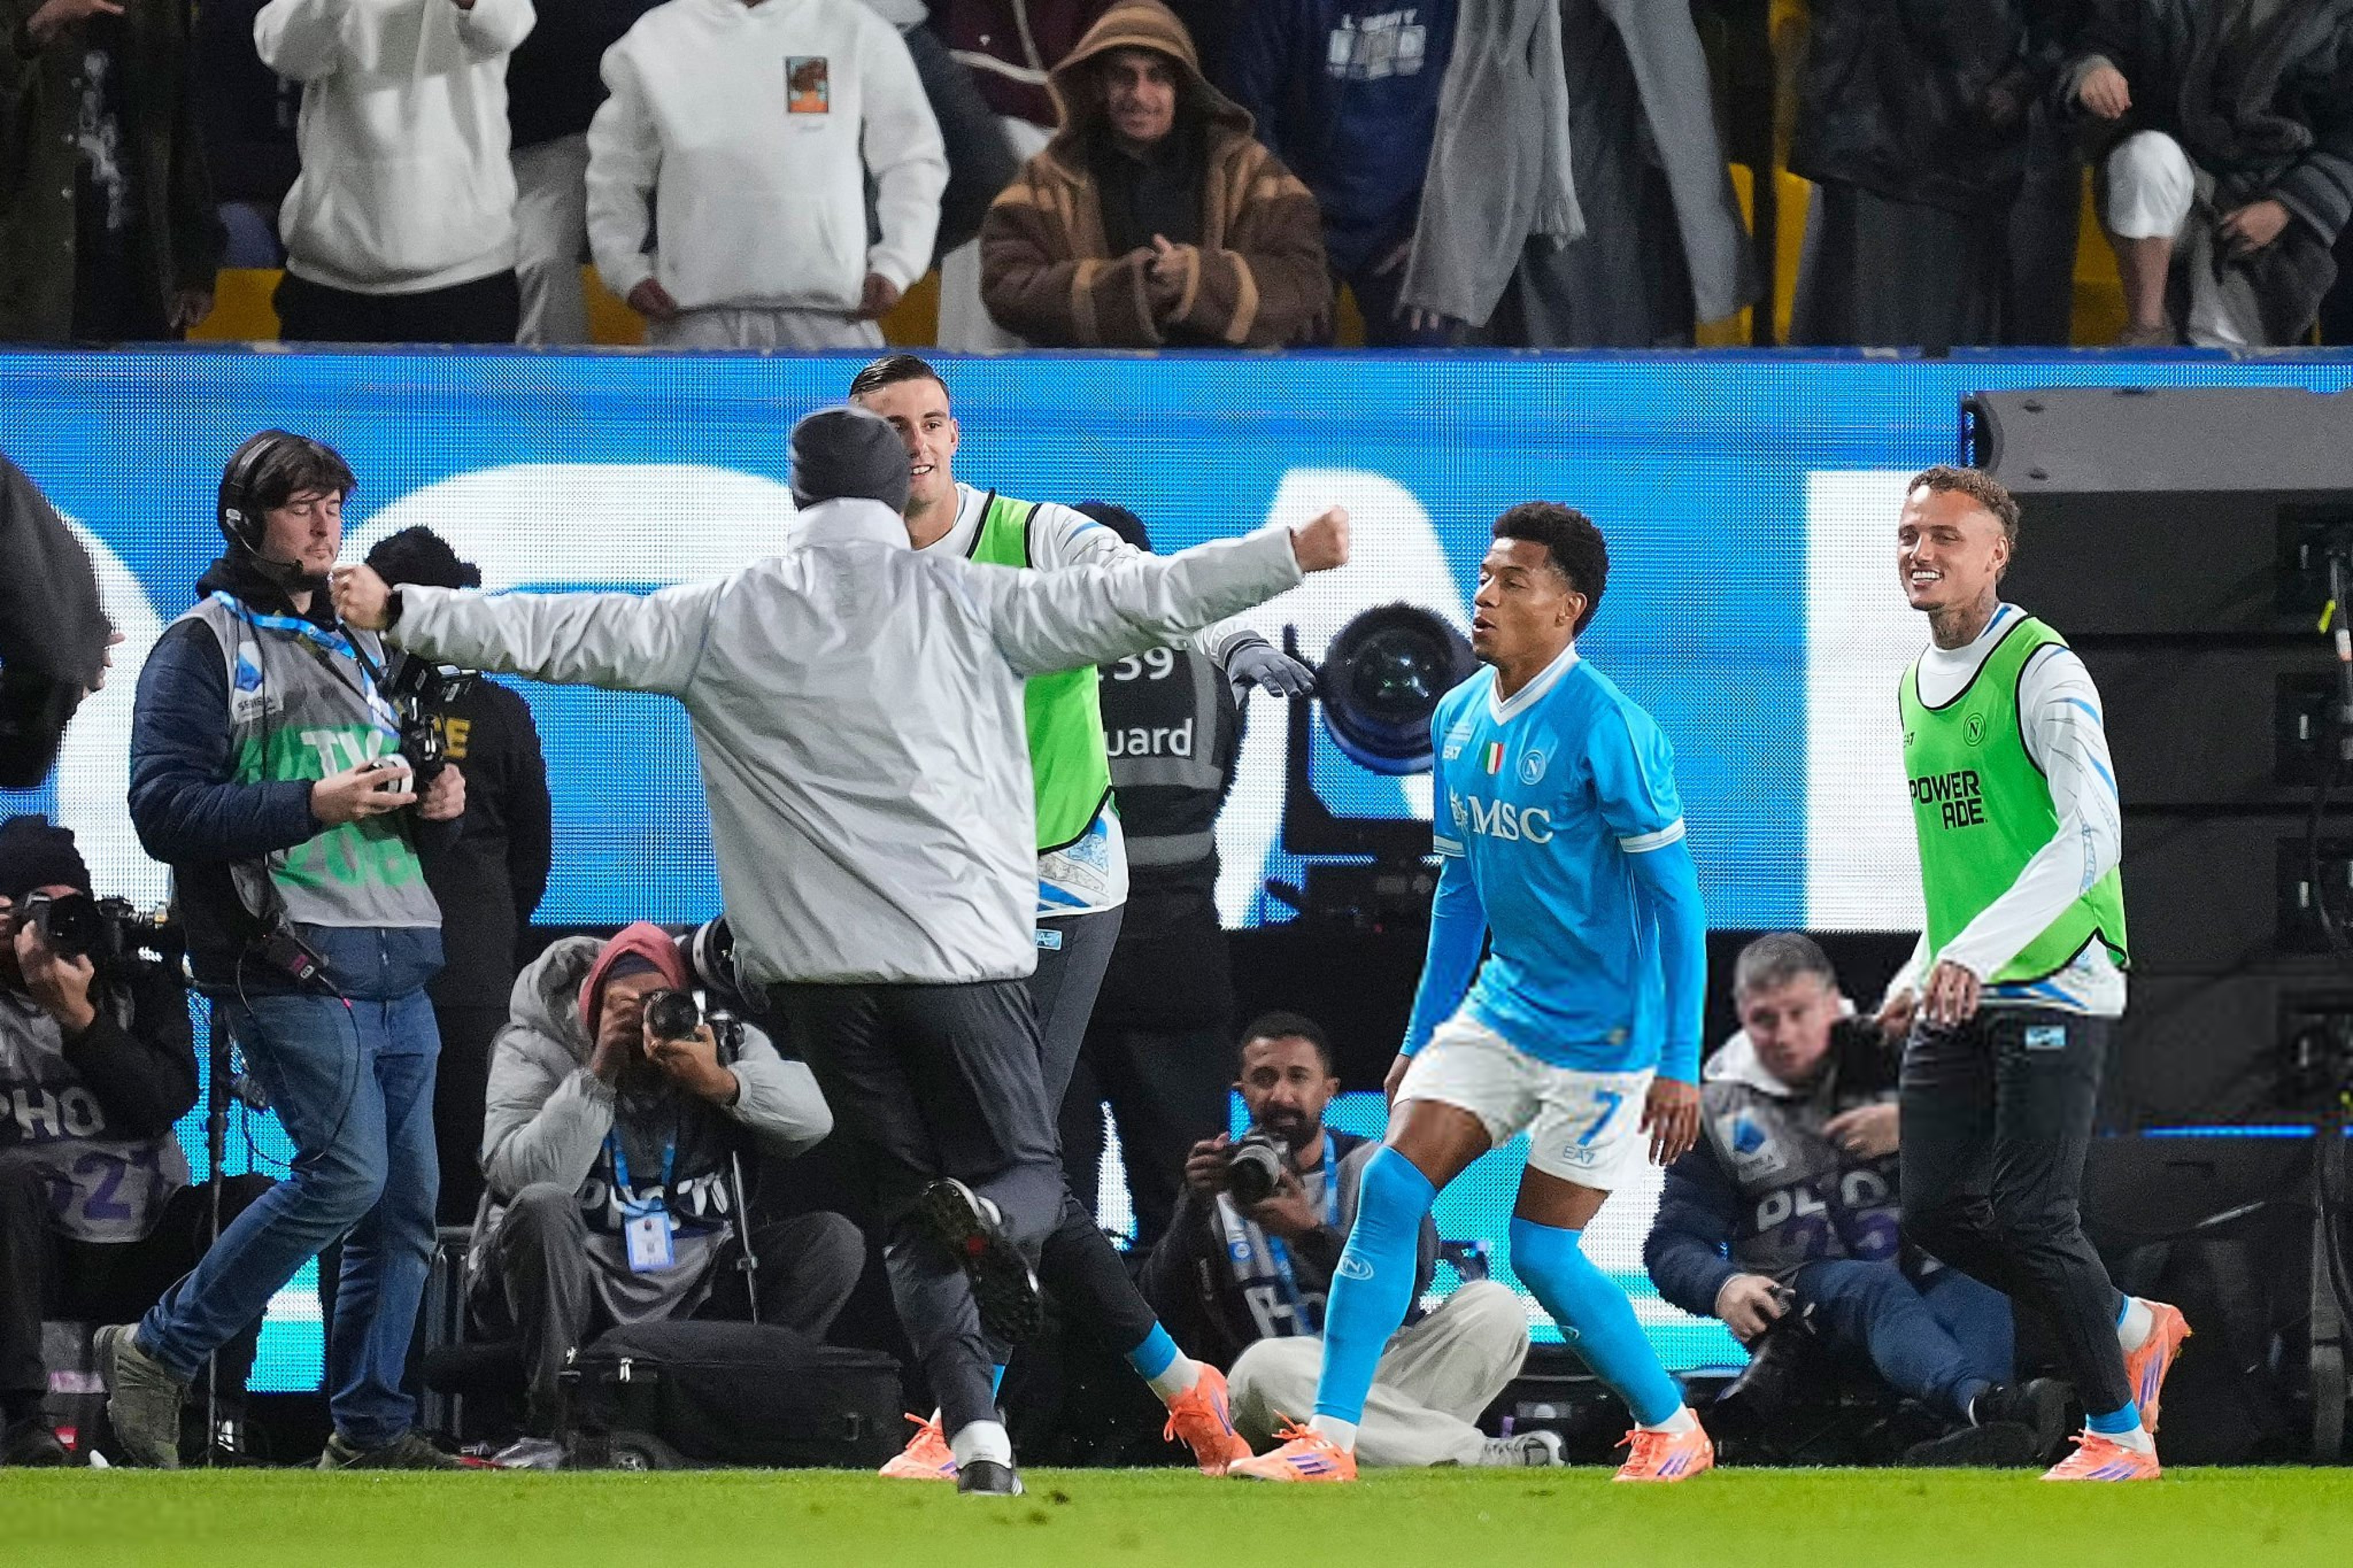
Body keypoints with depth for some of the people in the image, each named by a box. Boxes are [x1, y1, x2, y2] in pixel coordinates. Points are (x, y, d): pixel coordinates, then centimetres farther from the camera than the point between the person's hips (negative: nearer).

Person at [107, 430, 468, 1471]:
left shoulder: (356, 652, 24)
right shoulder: (205, 646, 0)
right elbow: (164, 809, -10)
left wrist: (437, 806, 8)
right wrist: (314, 805, -19)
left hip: (398, 972, 8)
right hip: (290, 965, -8)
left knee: (408, 1199, 4)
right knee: (346, 1171, -18)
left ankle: (370, 1428, 11)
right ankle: (158, 1353, -6)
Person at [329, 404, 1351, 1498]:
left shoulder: (724, 619, 5)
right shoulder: (965, 604, 2)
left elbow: (561, 637, 7)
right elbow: (1139, 599, 1)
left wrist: (402, 614, 16)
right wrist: (1293, 554, 9)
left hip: (820, 973, 2)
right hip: (961, 952, -2)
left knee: (914, 1219, 10)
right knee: (1028, 1176, 9)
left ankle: (977, 1434, -10)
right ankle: (988, 1225, -30)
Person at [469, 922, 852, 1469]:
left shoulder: (716, 1038, 3)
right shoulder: (536, 1048, -6)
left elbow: (812, 1120, -13)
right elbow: (525, 1176, -22)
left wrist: (722, 1082, -29)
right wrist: (598, 1075, -25)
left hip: (691, 1290, 4)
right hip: (578, 1289, -4)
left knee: (836, 1241, -13)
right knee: (541, 1209, -35)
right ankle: (547, 1427, -28)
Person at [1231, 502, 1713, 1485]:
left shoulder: (1605, 728, -18)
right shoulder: (1457, 719, 6)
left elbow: (1677, 899, -17)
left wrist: (1680, 1064, -19)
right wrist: (1423, 1036, 18)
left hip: (1605, 1033, -7)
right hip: (1499, 1008, 7)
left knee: (1541, 1251, -4)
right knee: (1391, 1187, -7)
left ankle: (1672, 1430, 18)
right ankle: (1329, 1440, -6)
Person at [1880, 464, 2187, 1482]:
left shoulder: (2044, 671, -13)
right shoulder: (1917, 687, 13)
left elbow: (2090, 837, -22)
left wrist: (1980, 950, -31)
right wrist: (1922, 973, 17)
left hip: (2052, 986, -8)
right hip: (1958, 994, 8)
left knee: (2029, 1218, -10)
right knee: (1936, 1212, 2)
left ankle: (2118, 1432, 6)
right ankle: (2129, 1329, 23)